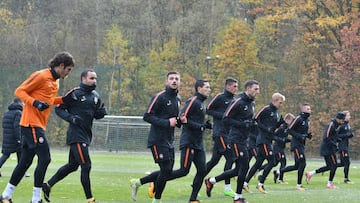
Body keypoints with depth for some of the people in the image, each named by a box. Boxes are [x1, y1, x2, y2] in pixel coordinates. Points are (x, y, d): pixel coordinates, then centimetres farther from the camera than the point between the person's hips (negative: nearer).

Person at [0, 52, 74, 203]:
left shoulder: (55, 81, 16)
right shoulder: (41, 76, -12)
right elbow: (19, 91, -11)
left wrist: (63, 99, 10)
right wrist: (35, 103, -24)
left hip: (38, 126, 10)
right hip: (32, 124, -10)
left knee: (25, 161, 12)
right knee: (45, 159, -12)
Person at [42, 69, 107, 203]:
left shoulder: (95, 96, 14)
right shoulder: (74, 93, -8)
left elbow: (97, 115, 22)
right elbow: (58, 108, -6)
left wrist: (101, 112, -2)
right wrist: (71, 118, -21)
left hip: (86, 135, 9)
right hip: (76, 135, -9)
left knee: (72, 165, 16)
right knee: (86, 166, -11)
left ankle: (48, 185, 29)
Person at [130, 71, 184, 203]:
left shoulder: (177, 99, 14)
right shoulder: (160, 97, -11)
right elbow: (147, 116, -18)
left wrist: (180, 121, 4)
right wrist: (167, 122, -24)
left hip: (169, 141, 8)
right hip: (158, 141, -8)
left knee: (167, 172, 9)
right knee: (166, 170, -10)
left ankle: (137, 183, 24)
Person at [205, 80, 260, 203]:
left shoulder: (252, 102, 13)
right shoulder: (238, 102, -15)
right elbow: (226, 119, -16)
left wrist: (252, 123, 4)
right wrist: (243, 124, -21)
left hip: (244, 139, 9)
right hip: (236, 138, -9)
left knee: (238, 169, 11)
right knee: (244, 166, -10)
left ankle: (211, 181, 25)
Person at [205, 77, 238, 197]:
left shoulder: (232, 100, 17)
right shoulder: (220, 97, -7)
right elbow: (208, 110, -10)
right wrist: (223, 115, -17)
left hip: (228, 133, 8)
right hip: (220, 132, -8)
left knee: (215, 160, 10)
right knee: (230, 157, -12)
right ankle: (227, 188, -10)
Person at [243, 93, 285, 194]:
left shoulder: (276, 112, 16)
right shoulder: (266, 109, -11)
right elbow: (255, 120, -15)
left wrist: (281, 121, 4)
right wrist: (266, 128, -20)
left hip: (268, 140, 9)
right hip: (263, 139, -9)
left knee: (258, 163, 9)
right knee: (271, 161, -12)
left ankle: (245, 182, 14)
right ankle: (260, 183, -6)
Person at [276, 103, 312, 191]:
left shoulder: (306, 120, 15)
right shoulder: (298, 119, -13)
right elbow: (290, 130, -14)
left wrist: (308, 135, 5)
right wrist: (299, 136, -23)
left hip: (302, 144, 9)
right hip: (296, 144, -9)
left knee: (297, 165, 12)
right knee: (302, 163, -13)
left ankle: (280, 171, 29)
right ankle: (299, 184, -6)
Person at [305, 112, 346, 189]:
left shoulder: (336, 126, 15)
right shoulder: (331, 125, -16)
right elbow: (326, 138, -22)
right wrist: (334, 145, -20)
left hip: (328, 149, 10)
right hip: (328, 149, -10)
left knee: (329, 166, 13)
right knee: (334, 165, -5)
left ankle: (310, 173, 15)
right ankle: (330, 184, 1)